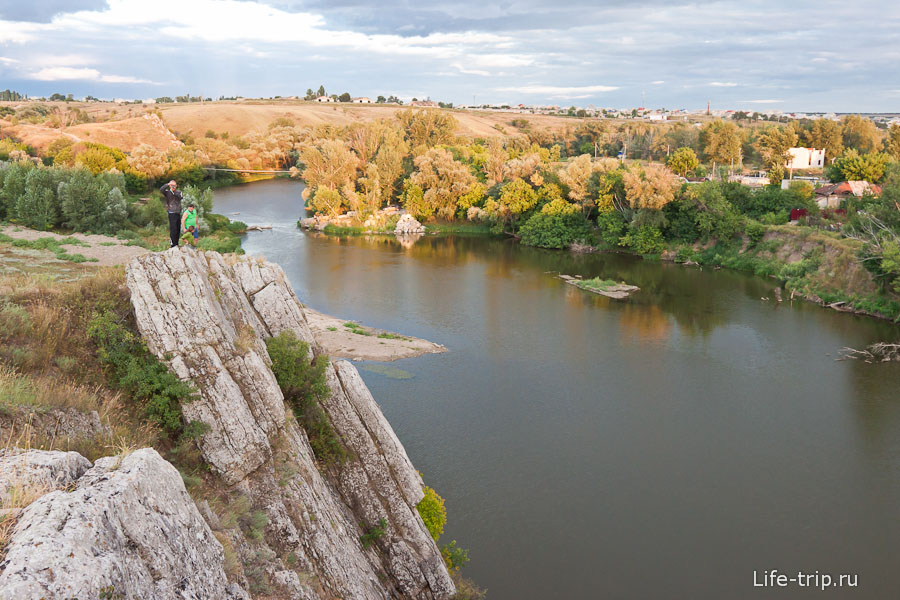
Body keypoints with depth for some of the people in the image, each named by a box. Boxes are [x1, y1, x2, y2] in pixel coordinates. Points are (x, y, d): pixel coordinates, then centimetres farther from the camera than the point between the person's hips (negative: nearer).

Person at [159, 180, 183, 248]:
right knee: (173, 229, -9)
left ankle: (176, 243, 19)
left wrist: (173, 192, -19)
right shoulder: (167, 192, 1)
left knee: (178, 229, 9)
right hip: (172, 213, -5)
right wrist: (168, 184, -23)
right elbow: (161, 189, -18)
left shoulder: (179, 192, 11)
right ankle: (173, 244, -6)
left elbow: (180, 196, -10)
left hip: (178, 213, 5)